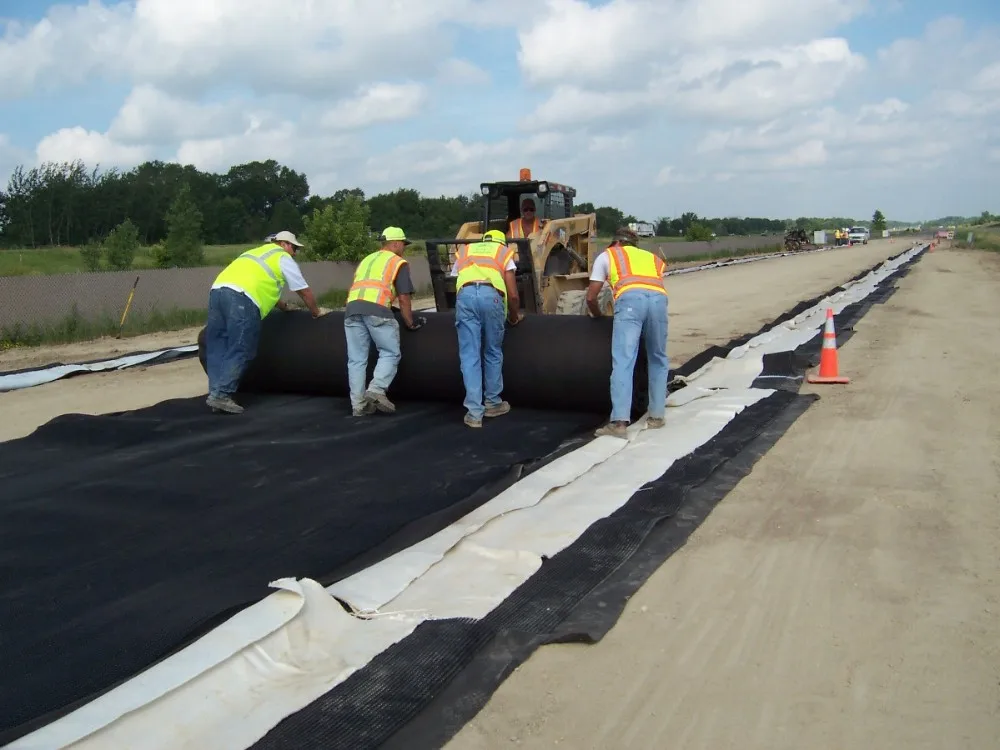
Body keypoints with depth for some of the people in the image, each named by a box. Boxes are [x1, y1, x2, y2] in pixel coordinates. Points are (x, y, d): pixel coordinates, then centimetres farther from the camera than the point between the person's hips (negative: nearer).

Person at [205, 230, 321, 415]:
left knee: (217, 347, 10)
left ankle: (215, 392, 6)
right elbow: (304, 292, 19)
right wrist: (316, 313, 35)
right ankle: (221, 395, -11)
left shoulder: (258, 253, 38)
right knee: (239, 351, -6)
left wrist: (284, 306, 61)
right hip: (241, 297, -8)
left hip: (217, 289, 8)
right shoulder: (283, 258, 16)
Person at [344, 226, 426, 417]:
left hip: (352, 309, 6)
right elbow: (404, 297, 7)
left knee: (356, 359, 7)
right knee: (390, 353, 7)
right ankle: (376, 390, -11)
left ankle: (358, 405, 6)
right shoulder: (399, 263, 13)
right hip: (377, 310, -5)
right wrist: (410, 323, 16)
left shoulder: (366, 260, 32)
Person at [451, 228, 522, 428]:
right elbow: (512, 294, 17)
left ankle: (474, 412, 0)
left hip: (465, 295, 1)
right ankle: (493, 403, 27)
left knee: (470, 356, 3)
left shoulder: (464, 251, 34)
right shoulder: (504, 252, 26)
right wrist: (514, 316, 33)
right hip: (491, 295, -1)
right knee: (493, 353, 16)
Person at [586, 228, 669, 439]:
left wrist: (599, 317, 47)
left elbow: (591, 297, 27)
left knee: (623, 362, -8)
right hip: (658, 299, 3)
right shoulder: (653, 258, 40)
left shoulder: (606, 255, 31)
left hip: (630, 299, -3)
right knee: (658, 361, 19)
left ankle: (619, 422, -16)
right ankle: (656, 416, 20)